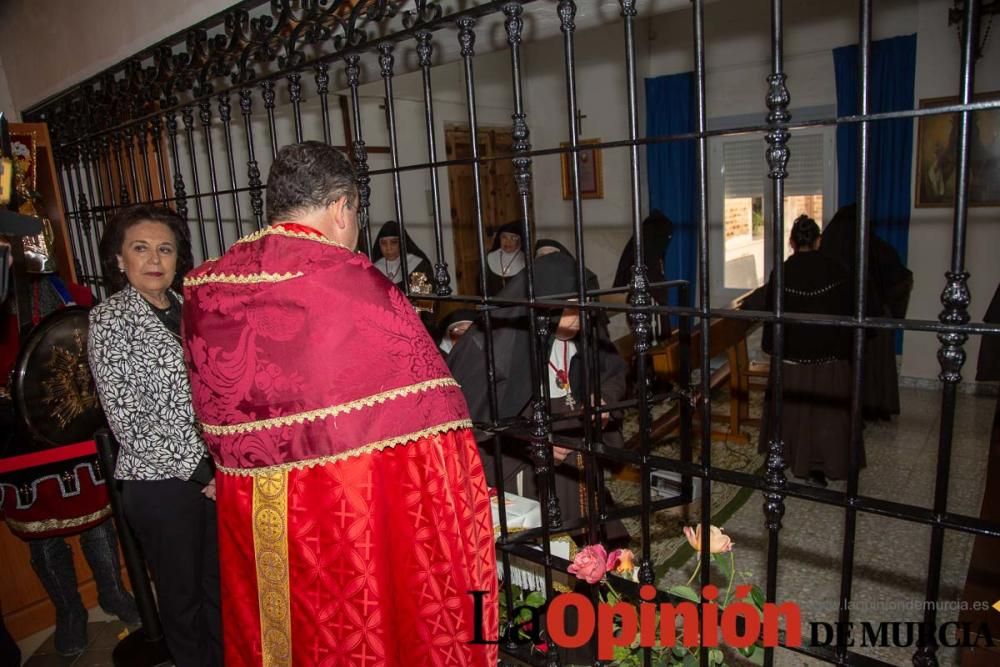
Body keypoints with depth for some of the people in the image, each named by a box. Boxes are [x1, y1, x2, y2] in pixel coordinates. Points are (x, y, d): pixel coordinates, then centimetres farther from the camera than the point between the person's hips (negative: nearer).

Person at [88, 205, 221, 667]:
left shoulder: (188, 309, 7)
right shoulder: (110, 319, -9)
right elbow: (128, 420, -14)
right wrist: (199, 471, -14)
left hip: (217, 472, 5)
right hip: (160, 481, -5)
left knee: (221, 582, 19)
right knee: (182, 593, 13)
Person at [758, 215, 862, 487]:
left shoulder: (782, 272, -8)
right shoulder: (836, 270, -5)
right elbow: (847, 313, 0)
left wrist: (770, 346, 8)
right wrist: (844, 350, 8)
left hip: (792, 353, 0)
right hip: (829, 354, 0)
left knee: (792, 408, 15)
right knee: (826, 410, 9)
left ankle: (791, 458, 27)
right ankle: (819, 467, 11)